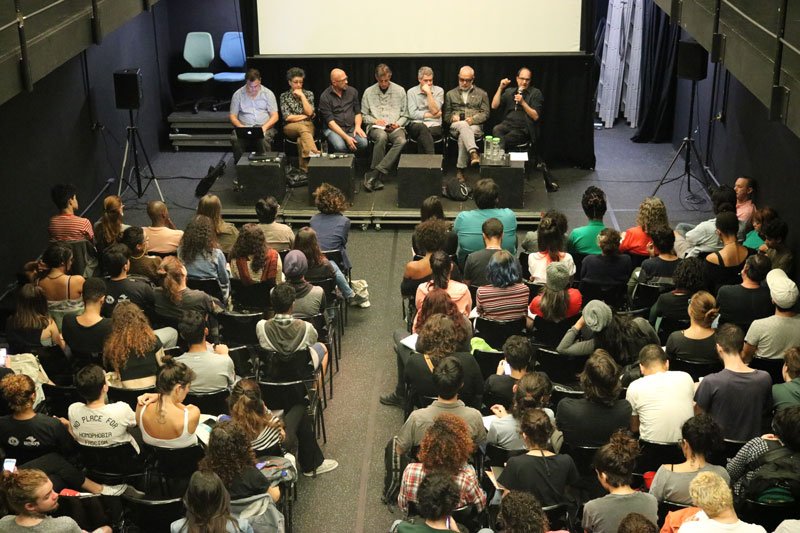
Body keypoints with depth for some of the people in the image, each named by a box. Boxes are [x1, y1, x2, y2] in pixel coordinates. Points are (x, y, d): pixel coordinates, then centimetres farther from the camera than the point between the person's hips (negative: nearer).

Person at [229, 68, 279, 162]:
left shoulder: (268, 94, 7)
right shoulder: (237, 94, 9)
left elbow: (275, 116, 5)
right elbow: (232, 116, 9)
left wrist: (265, 127, -14)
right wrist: (241, 127, -12)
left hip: (264, 127, -1)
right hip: (244, 127, 1)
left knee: (263, 140, -37)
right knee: (235, 139, -33)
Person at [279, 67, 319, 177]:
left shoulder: (308, 94, 13)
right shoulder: (284, 96, 9)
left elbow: (309, 112, -3)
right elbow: (287, 117, -2)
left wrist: (302, 96, -4)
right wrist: (304, 116, -1)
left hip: (308, 126, 1)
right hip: (290, 127, -1)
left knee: (301, 140, -35)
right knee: (303, 128, -39)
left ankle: (305, 169, -44)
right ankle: (314, 153, -60)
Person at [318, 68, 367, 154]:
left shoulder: (352, 91, 8)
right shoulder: (325, 97, -6)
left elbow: (358, 112, 15)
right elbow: (330, 122, -12)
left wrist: (358, 126, -7)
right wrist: (346, 137, -23)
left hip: (351, 128, 4)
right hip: (333, 129, -4)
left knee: (363, 143, -27)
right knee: (340, 146, -36)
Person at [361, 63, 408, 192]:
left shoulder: (400, 91, 13)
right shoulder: (369, 92, 11)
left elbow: (405, 115, 15)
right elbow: (363, 115, 13)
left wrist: (398, 124, -5)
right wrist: (375, 121, -6)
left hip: (395, 127, 1)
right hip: (376, 127, -1)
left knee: (401, 141, -34)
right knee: (381, 137, -39)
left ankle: (373, 175, -36)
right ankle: (377, 179, -33)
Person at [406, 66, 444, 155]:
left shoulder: (439, 91, 9)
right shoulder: (411, 92, 9)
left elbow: (434, 111, -5)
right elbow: (412, 114, -2)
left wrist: (429, 93, -7)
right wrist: (431, 115, -1)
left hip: (434, 127, 0)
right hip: (415, 125, 0)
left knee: (422, 136, -35)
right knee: (423, 128, -37)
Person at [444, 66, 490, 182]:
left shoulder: (482, 94, 19)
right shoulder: (450, 94, 23)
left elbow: (485, 114, 9)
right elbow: (446, 114, 19)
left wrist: (473, 119, -11)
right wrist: (453, 117, -5)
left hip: (475, 126, 0)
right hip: (456, 126, 0)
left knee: (463, 136, -37)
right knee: (463, 125, -39)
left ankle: (460, 169, -37)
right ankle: (473, 153, -60)